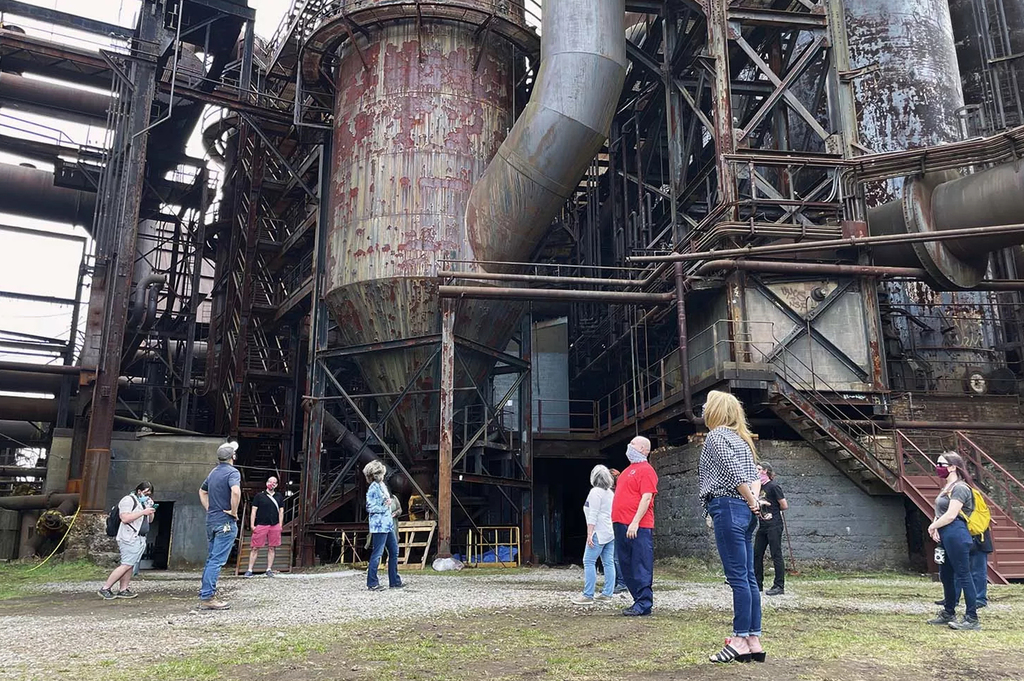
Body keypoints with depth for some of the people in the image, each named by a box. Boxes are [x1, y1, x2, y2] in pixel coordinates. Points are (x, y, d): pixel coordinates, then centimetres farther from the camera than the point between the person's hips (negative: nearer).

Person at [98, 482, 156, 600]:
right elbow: (125, 518, -19)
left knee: (131, 565, 3)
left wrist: (151, 511, 5)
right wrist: (143, 512, -19)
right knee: (126, 565, -13)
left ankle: (122, 590, 4)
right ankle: (105, 589, -7)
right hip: (130, 539, -9)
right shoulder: (128, 500, -6)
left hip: (140, 539, 9)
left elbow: (149, 520, 25)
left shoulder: (144, 502, 22)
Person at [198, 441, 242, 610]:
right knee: (217, 560, -7)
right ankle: (207, 597, -7)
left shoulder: (213, 472, 14)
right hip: (226, 522, -8)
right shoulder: (232, 472, -12)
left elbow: (202, 491, 29)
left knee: (211, 558, 15)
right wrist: (234, 512, -18)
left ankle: (205, 594, 18)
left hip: (211, 520, 8)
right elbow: (236, 491, -31)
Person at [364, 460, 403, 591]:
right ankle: (372, 583, 3)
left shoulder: (383, 485, 15)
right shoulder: (373, 488, -12)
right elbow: (370, 508, -16)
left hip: (388, 524, 10)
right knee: (377, 553, -5)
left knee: (394, 551, 12)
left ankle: (394, 581, 20)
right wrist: (385, 507, -14)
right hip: (379, 525, -10)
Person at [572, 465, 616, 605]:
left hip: (599, 532, -9)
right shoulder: (610, 492, 17)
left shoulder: (595, 492, -9)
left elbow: (593, 515, -15)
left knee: (589, 562, -8)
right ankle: (607, 593, 10)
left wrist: (589, 534, -16)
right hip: (611, 532, 9)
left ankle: (588, 596, -11)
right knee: (608, 563, 8)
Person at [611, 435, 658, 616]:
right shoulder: (629, 469, 21)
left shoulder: (645, 470, -8)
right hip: (622, 525, 10)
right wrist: (617, 520, 20)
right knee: (627, 566, 11)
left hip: (638, 527, -10)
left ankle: (644, 604, -4)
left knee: (641, 566, -6)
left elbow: (646, 498, -17)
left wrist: (635, 522, -23)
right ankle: (639, 600, 18)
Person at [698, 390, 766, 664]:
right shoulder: (740, 438, 20)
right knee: (748, 577, 8)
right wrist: (754, 500, 2)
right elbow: (754, 477, 15)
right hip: (745, 511, 9)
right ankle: (754, 641, 12)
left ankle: (740, 641, -2)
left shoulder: (716, 435, -6)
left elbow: (733, 472, -16)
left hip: (727, 508, -9)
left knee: (738, 577, -6)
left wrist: (752, 503, -8)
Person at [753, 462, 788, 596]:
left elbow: (784, 506, -10)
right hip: (763, 525, 9)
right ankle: (757, 584, 17)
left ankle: (779, 586, 0)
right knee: (757, 554, 9)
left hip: (774, 525, -9)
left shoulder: (773, 486, -11)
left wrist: (771, 507, 2)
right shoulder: (759, 486, 13)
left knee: (776, 555, -4)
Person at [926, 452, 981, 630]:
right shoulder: (947, 487, 17)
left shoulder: (959, 488, -13)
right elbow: (939, 512, 17)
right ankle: (948, 613, 27)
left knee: (963, 575, -6)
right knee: (946, 575, 16)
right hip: (945, 536, 10)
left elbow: (950, 515, -19)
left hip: (956, 535, -10)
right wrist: (936, 529, 1)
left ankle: (972, 619, -2)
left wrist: (932, 527, -6)